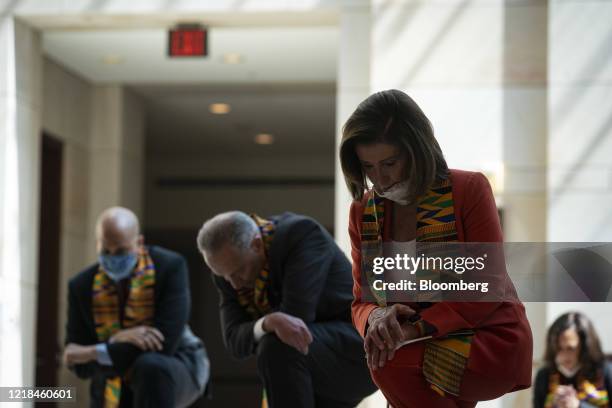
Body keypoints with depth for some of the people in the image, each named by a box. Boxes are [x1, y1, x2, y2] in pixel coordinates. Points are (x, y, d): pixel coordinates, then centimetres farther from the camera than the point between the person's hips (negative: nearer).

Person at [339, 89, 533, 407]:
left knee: (390, 365, -28)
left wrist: (416, 328, -27)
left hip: (491, 342, -4)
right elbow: (362, 302, 4)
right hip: (426, 347, 4)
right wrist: (375, 317, -22)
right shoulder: (363, 212, 4)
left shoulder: (469, 189, -9)